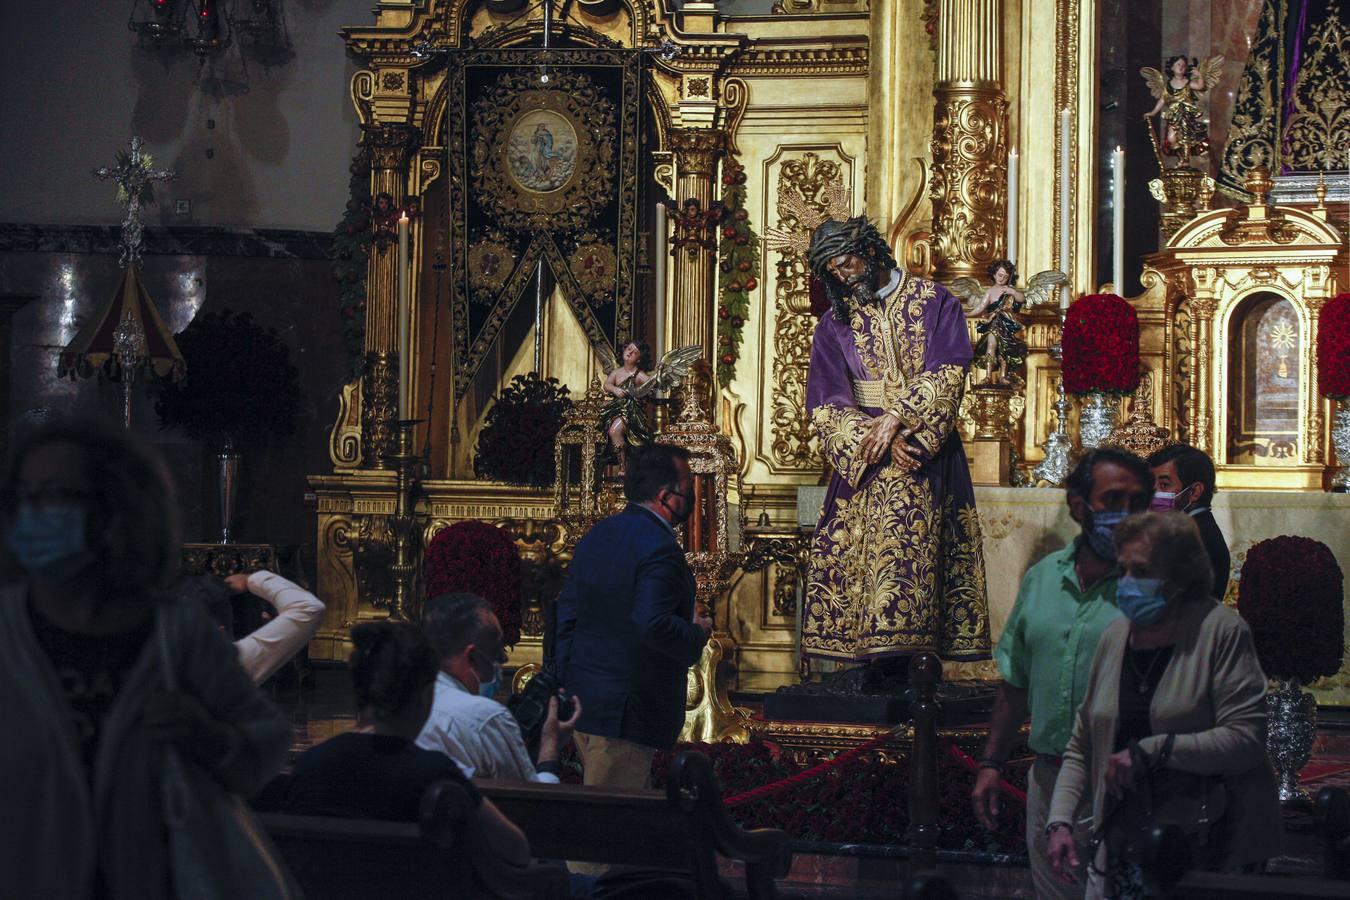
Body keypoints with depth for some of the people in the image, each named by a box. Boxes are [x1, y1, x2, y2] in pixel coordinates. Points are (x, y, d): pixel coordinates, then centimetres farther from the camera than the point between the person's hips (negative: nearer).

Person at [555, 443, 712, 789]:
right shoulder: (660, 549, -18)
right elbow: (653, 626, -29)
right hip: (626, 714, -9)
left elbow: (566, 612, 13)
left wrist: (566, 681, 18)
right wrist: (698, 634, -10)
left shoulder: (597, 534, 10)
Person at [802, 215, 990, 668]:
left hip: (927, 451, -2)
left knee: (910, 543, -15)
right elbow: (827, 404, 1)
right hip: (861, 458, 2)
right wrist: (883, 440, -13)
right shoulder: (834, 324, 11)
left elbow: (947, 375, -6)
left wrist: (896, 417, -17)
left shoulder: (935, 303, 5)